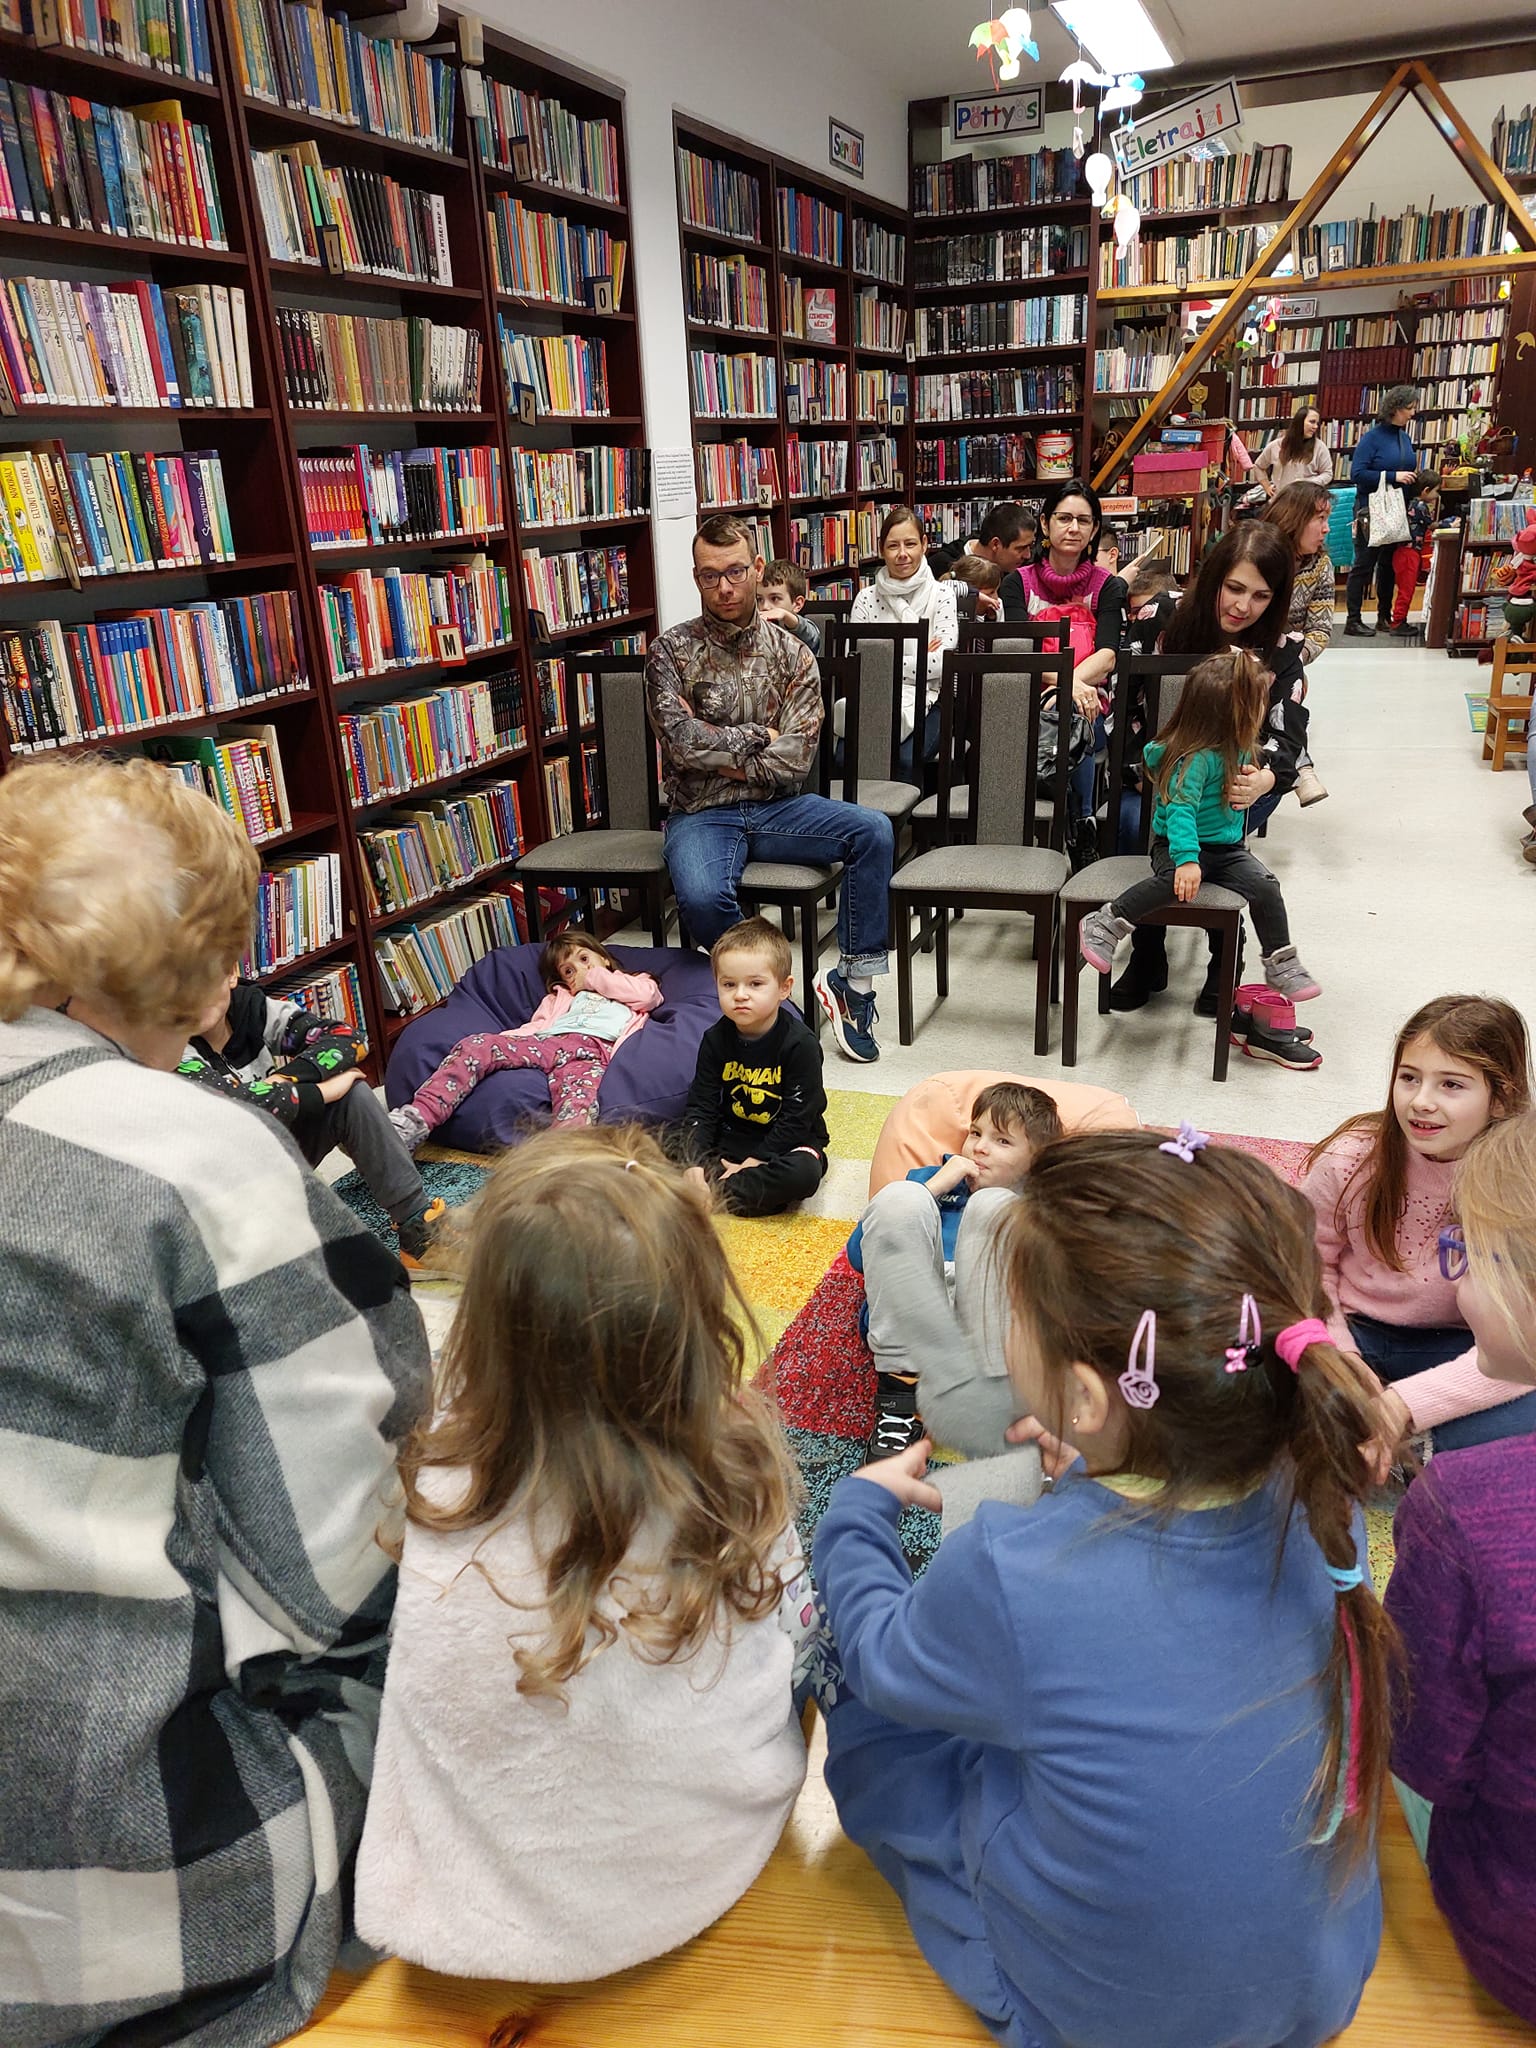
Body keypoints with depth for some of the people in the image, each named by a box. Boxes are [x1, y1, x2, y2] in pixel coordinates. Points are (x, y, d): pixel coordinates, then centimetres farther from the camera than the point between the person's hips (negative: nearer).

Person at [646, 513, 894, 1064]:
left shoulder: (792, 656, 5)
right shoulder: (671, 652, -1)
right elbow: (682, 743, -15)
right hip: (701, 814, -2)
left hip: (774, 808, 3)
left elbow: (795, 760, -6)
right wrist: (757, 737, -7)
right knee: (700, 897, -34)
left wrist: (717, 748, -9)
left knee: (873, 831, -21)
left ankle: (855, 981, -12)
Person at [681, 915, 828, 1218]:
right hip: (731, 1135, 4)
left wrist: (753, 1163, -22)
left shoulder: (800, 1044, -18)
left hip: (787, 1142, -4)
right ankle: (758, 1192, -22)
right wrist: (696, 1163, -20)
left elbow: (796, 1119, -19)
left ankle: (711, 1193, -25)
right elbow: (700, 1106, -6)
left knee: (803, 1173, -36)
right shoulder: (715, 1039, -5)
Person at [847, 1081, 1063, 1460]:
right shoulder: (928, 1179, 29)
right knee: (900, 1197, -20)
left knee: (992, 1204, -22)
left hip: (988, 1327, -1)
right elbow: (859, 1255, 12)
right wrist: (933, 1187, 7)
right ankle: (901, 1386, -27)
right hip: (906, 1324, 1)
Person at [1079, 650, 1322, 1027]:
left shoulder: (1238, 747, 4)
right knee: (1174, 879, -39)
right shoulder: (1197, 758, -24)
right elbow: (1181, 810, -34)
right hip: (1177, 844, -7)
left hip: (1227, 847, 7)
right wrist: (1186, 858, -44)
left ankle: (1282, 967, -4)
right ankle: (1105, 925, -28)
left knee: (1265, 886, -15)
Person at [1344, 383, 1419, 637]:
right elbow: (1357, 474, -19)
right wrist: (1393, 476, -22)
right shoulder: (1373, 437, -11)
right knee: (1364, 565, -4)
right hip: (1372, 512, -7)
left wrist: (1412, 478, 4)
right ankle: (1353, 620, 1)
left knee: (1389, 564, 13)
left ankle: (1385, 615, 23)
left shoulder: (1404, 437, 10)